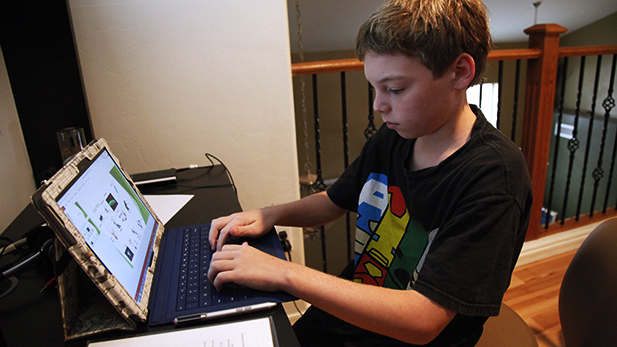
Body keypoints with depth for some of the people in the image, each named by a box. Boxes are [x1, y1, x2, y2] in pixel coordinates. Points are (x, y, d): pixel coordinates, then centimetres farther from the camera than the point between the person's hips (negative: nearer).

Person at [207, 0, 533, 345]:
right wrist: (269, 215, -7)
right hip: (345, 312, 6)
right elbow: (335, 200, 12)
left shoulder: (493, 177, -24)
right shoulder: (393, 136, -3)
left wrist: (285, 274, -27)